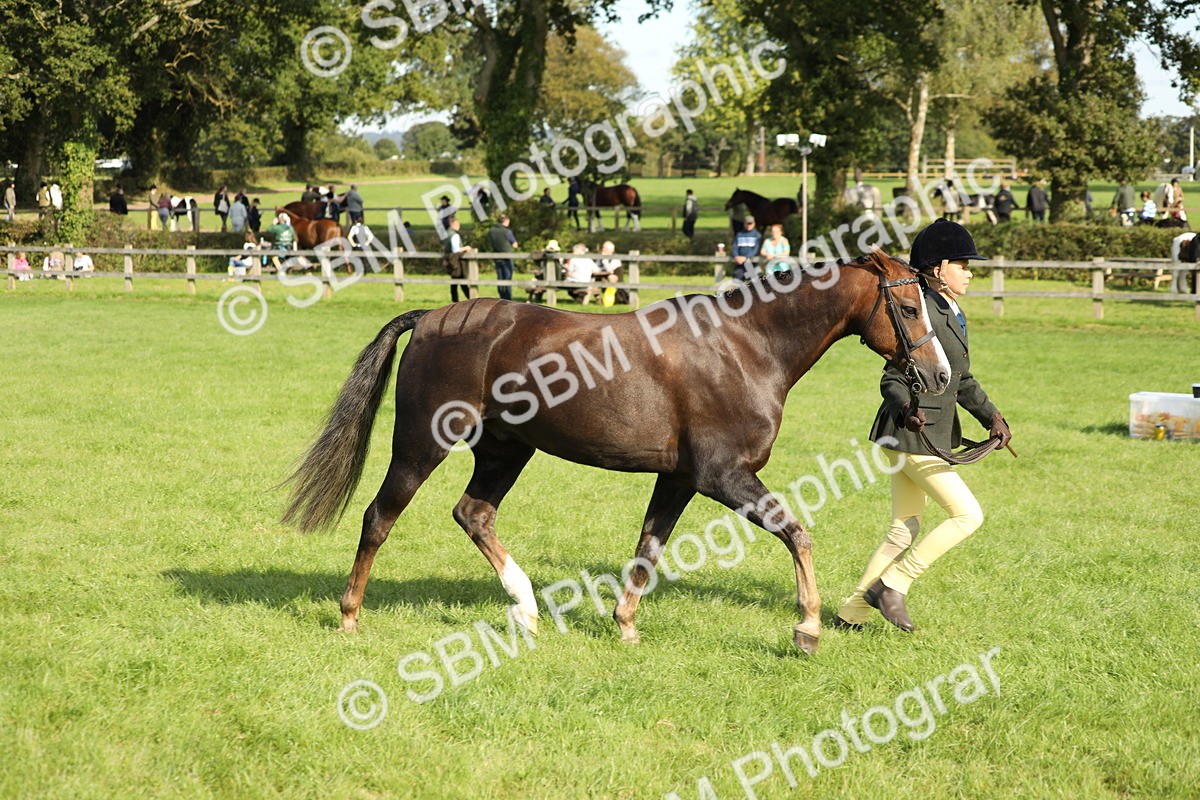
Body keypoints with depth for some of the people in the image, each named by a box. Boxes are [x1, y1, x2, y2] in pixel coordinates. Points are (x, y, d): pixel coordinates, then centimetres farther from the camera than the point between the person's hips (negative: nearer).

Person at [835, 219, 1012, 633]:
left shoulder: (951, 315, 13)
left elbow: (962, 381, 19)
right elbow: (892, 378, -19)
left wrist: (990, 415, 6)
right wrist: (906, 410, -37)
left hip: (930, 434, 10)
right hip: (912, 434, -10)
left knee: (904, 529, 13)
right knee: (968, 514, -6)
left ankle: (852, 613, 18)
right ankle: (891, 585, 0)